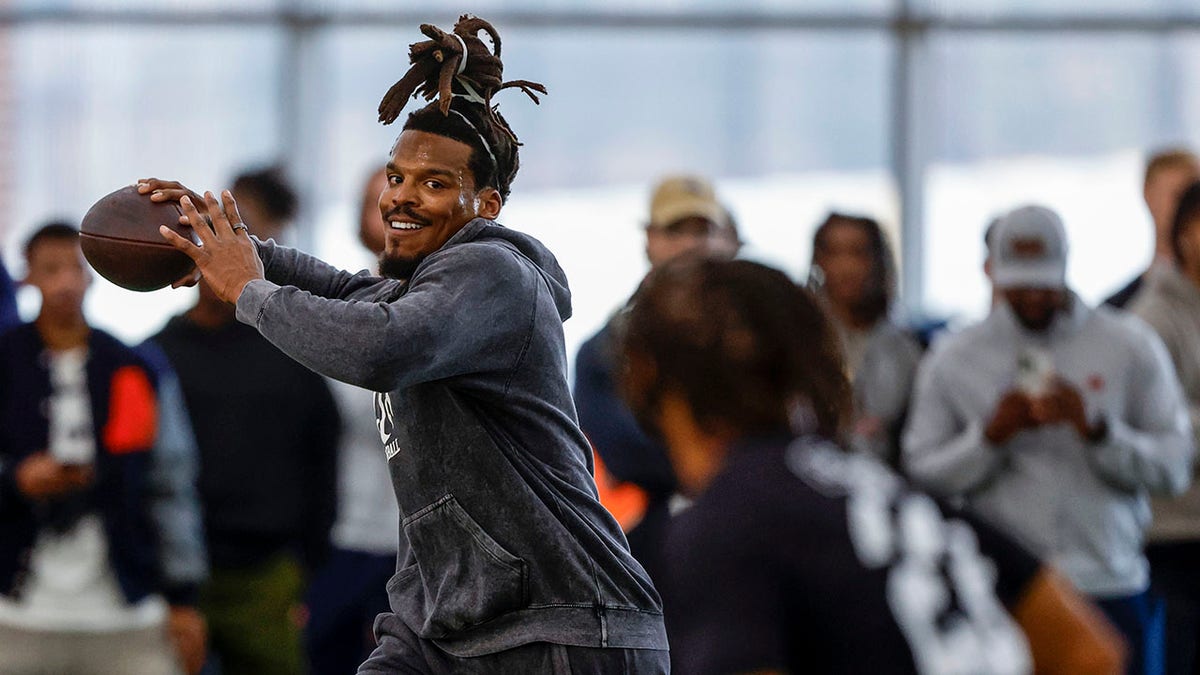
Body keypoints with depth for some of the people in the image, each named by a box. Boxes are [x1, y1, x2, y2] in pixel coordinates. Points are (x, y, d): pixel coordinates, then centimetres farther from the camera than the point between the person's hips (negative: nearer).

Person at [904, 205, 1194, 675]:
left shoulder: (1130, 346, 4)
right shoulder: (953, 360, 6)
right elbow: (921, 472, 4)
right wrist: (990, 436, -12)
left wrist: (1095, 429, -15)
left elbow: (1173, 468, 0)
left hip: (1111, 591, 0)